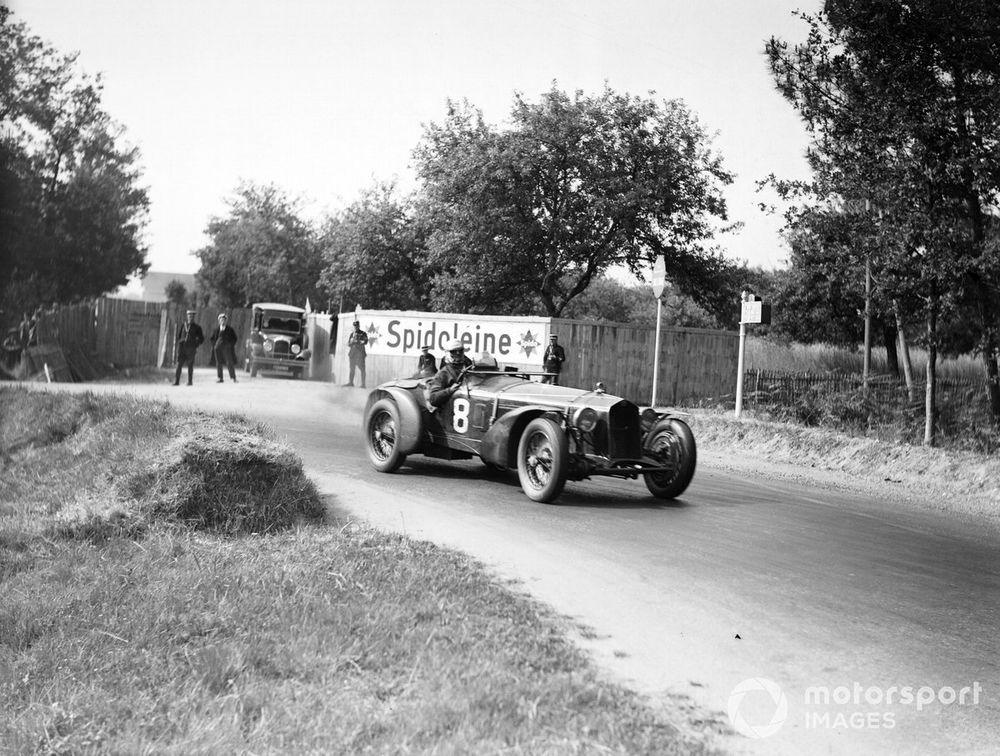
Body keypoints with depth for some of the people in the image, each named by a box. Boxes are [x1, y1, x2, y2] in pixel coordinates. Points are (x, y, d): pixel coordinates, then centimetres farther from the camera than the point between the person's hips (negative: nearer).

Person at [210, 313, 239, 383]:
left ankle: (233, 377, -3)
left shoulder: (230, 329, 3)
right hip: (218, 348, 3)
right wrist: (213, 346, 4)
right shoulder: (216, 329, 8)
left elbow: (234, 338, 8)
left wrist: (231, 345, -1)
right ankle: (220, 378, 9)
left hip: (227, 348, -2)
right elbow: (213, 338, 15)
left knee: (230, 363, -8)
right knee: (218, 363, 3)